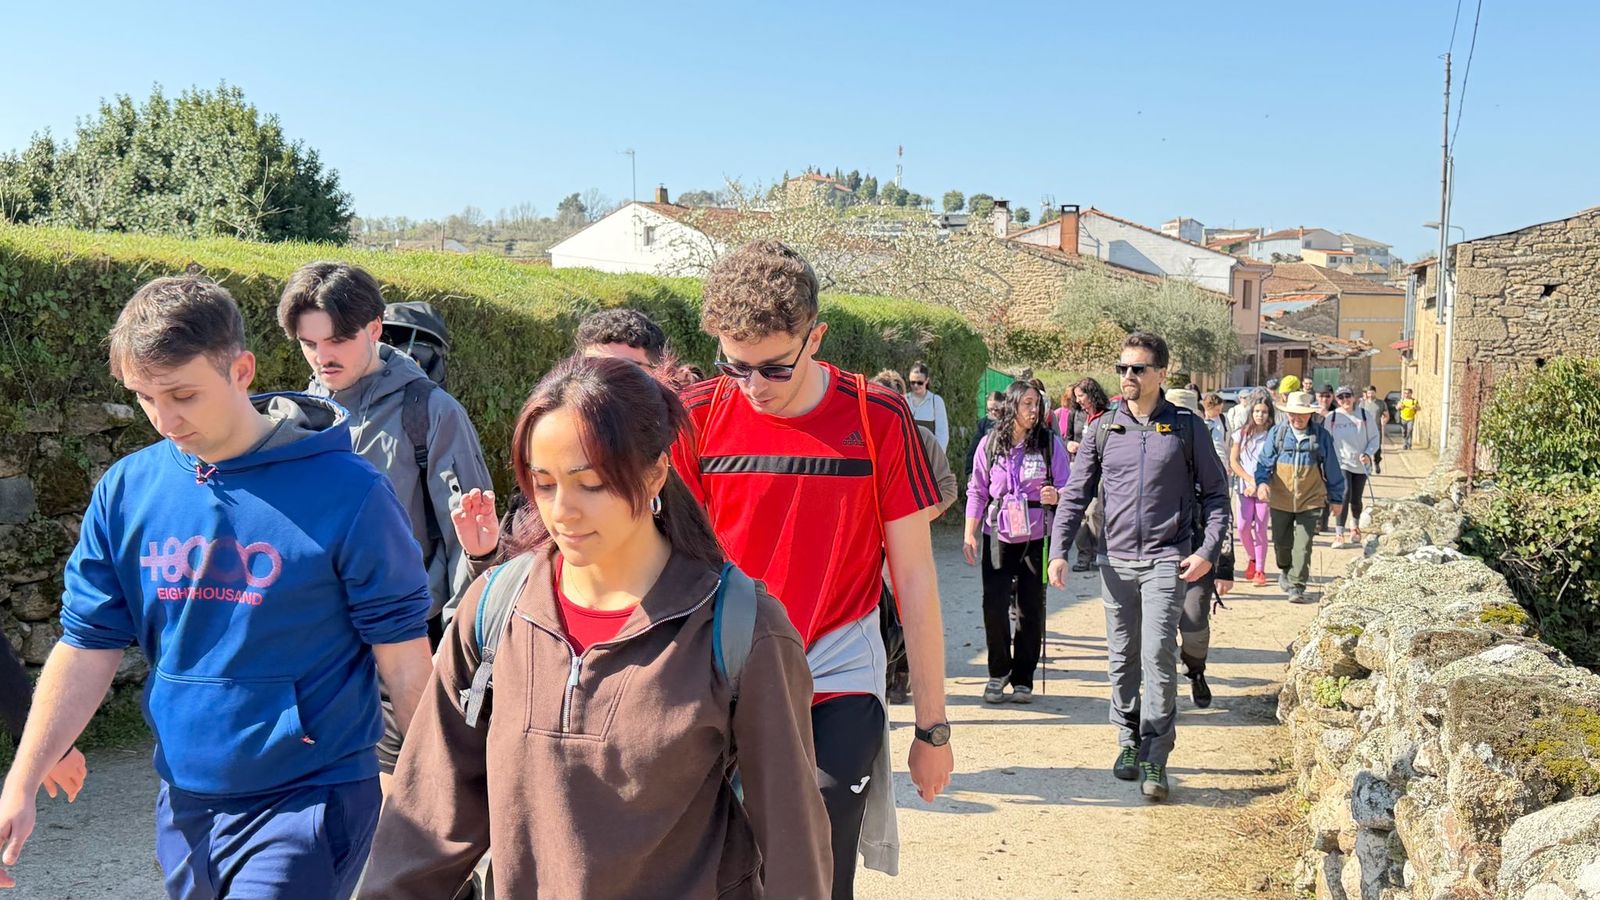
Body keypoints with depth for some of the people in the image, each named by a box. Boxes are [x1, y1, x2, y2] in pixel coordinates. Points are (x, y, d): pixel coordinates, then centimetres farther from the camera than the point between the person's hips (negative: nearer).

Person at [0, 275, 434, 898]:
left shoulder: (346, 492, -15)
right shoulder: (126, 490, -1)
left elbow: (404, 658, -10)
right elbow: (89, 645, 6)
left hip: (307, 800, -5)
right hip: (183, 802, 5)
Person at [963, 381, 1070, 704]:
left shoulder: (1050, 443, 0)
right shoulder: (990, 444, 2)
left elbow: (1068, 487, 2)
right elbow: (977, 492, 7)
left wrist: (1055, 496, -22)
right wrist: (969, 534, 2)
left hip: (1036, 536, 0)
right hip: (997, 535, 0)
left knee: (1031, 608, 3)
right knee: (994, 605, -7)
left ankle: (1023, 678, 18)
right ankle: (998, 672, 14)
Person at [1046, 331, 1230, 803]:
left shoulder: (1185, 427, 2)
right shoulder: (1104, 429, 7)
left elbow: (1215, 492, 6)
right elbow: (1075, 494, 8)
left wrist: (1207, 549, -6)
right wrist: (1058, 551, -3)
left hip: (1166, 560, -3)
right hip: (1115, 560, 3)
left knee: (1158, 656, -10)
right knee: (1121, 658, 9)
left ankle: (1155, 758, -4)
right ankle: (1129, 741, 24)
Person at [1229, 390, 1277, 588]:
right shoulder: (1242, 434, 6)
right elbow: (1233, 461, 5)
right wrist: (1250, 480, -5)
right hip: (1246, 487, 2)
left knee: (1260, 529, -4)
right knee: (1243, 528, -5)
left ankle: (1260, 571, 3)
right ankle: (1251, 559, 22)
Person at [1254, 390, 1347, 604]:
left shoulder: (1321, 435, -1)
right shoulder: (1276, 433, 0)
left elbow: (1332, 469, 6)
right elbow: (1265, 461, 1)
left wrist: (1336, 497, 11)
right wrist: (1261, 481, -18)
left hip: (1310, 501, -2)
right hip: (1281, 500, 2)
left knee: (1302, 545, -7)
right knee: (1281, 541, 15)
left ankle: (1296, 586, -2)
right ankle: (1285, 571, 42)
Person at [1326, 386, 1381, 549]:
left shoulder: (1364, 415, 1)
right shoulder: (1332, 417, 1)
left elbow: (1375, 437, 5)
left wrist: (1368, 454, -10)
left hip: (1360, 464, 2)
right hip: (1341, 463, -1)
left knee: (1356, 499, 9)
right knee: (1345, 494, -19)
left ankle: (1355, 527, 39)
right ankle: (1339, 534, -16)